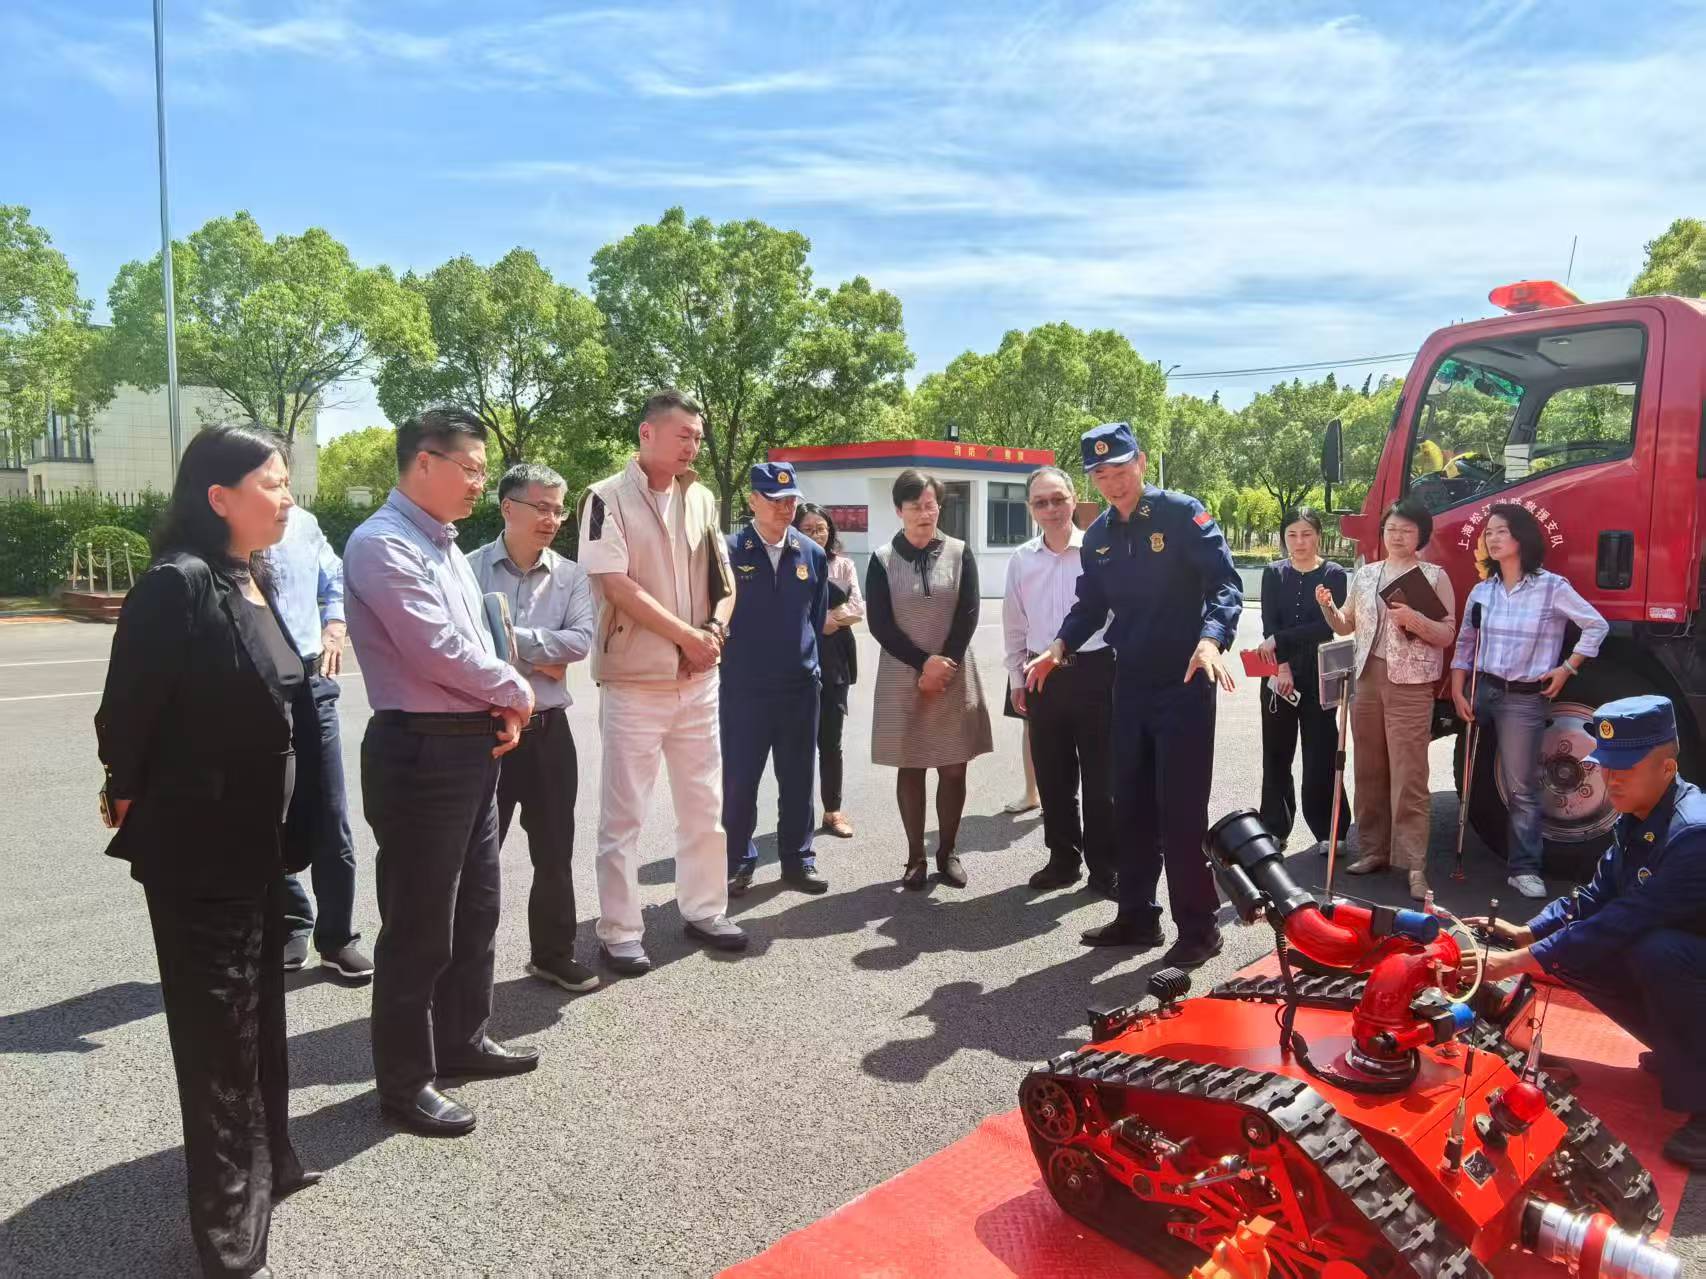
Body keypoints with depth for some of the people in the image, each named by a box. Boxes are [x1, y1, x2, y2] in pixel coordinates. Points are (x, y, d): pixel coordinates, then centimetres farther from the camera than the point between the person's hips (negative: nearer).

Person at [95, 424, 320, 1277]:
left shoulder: (255, 582, 6)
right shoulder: (177, 583, -20)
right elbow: (126, 713, -17)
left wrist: (281, 824, 15)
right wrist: (132, 803, -3)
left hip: (258, 838, 8)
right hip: (197, 845, -8)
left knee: (259, 1008, 21)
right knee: (218, 1026, 4)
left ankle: (265, 1162, 42)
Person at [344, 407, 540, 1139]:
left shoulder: (446, 544, 15)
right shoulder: (382, 545, -15)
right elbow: (437, 652, -22)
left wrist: (505, 709, 0)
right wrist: (517, 692, -7)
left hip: (474, 745, 10)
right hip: (421, 751, -9)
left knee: (476, 908, 20)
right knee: (419, 925, 3)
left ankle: (462, 1040, 38)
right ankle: (405, 1080, 20)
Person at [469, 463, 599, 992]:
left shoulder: (571, 576, 3)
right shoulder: (472, 569, -5)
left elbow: (581, 641, -10)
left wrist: (510, 642, -15)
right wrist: (541, 658, -14)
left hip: (548, 729, 3)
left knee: (554, 850, 13)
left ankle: (553, 953, 29)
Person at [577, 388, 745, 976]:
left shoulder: (701, 499, 10)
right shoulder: (608, 498, -8)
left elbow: (724, 579, 13)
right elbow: (616, 584, -15)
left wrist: (715, 628, -7)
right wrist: (687, 635, -13)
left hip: (698, 677, 6)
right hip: (633, 680, -6)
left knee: (704, 803, 13)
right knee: (623, 812, 3)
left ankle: (703, 910, 28)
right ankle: (620, 931, 14)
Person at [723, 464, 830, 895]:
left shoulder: (813, 554, 5)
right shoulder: (729, 551, -7)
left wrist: (806, 662, 12)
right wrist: (735, 662, 2)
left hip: (801, 686, 3)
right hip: (743, 688, -3)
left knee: (798, 779, 12)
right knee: (739, 780, 4)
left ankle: (797, 859, 25)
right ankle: (738, 862, 20)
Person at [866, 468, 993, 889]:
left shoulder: (960, 553, 3)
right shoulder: (882, 559, -1)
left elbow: (968, 616, -1)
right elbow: (879, 624, -4)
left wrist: (943, 667, -9)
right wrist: (924, 663, -12)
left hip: (954, 676, 1)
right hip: (902, 677, -1)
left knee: (953, 768, 3)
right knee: (910, 768, 4)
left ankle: (947, 852, 16)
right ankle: (915, 857, 12)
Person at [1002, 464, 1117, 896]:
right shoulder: (1021, 559, 4)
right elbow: (1014, 624, 13)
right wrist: (1016, 678, 12)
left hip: (1094, 671, -3)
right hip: (1043, 676, 4)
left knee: (1101, 776, 4)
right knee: (1053, 776, 12)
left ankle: (1104, 866, 16)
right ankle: (1063, 858, 27)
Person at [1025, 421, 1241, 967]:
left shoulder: (1182, 514, -9)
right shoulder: (1098, 536, 10)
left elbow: (1225, 582, -18)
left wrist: (1210, 639, -35)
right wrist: (1059, 647, -1)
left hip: (1184, 684, -6)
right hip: (1130, 683, 7)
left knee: (1181, 809, -4)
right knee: (1130, 807, 12)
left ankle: (1197, 927, 10)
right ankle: (1137, 916, 26)